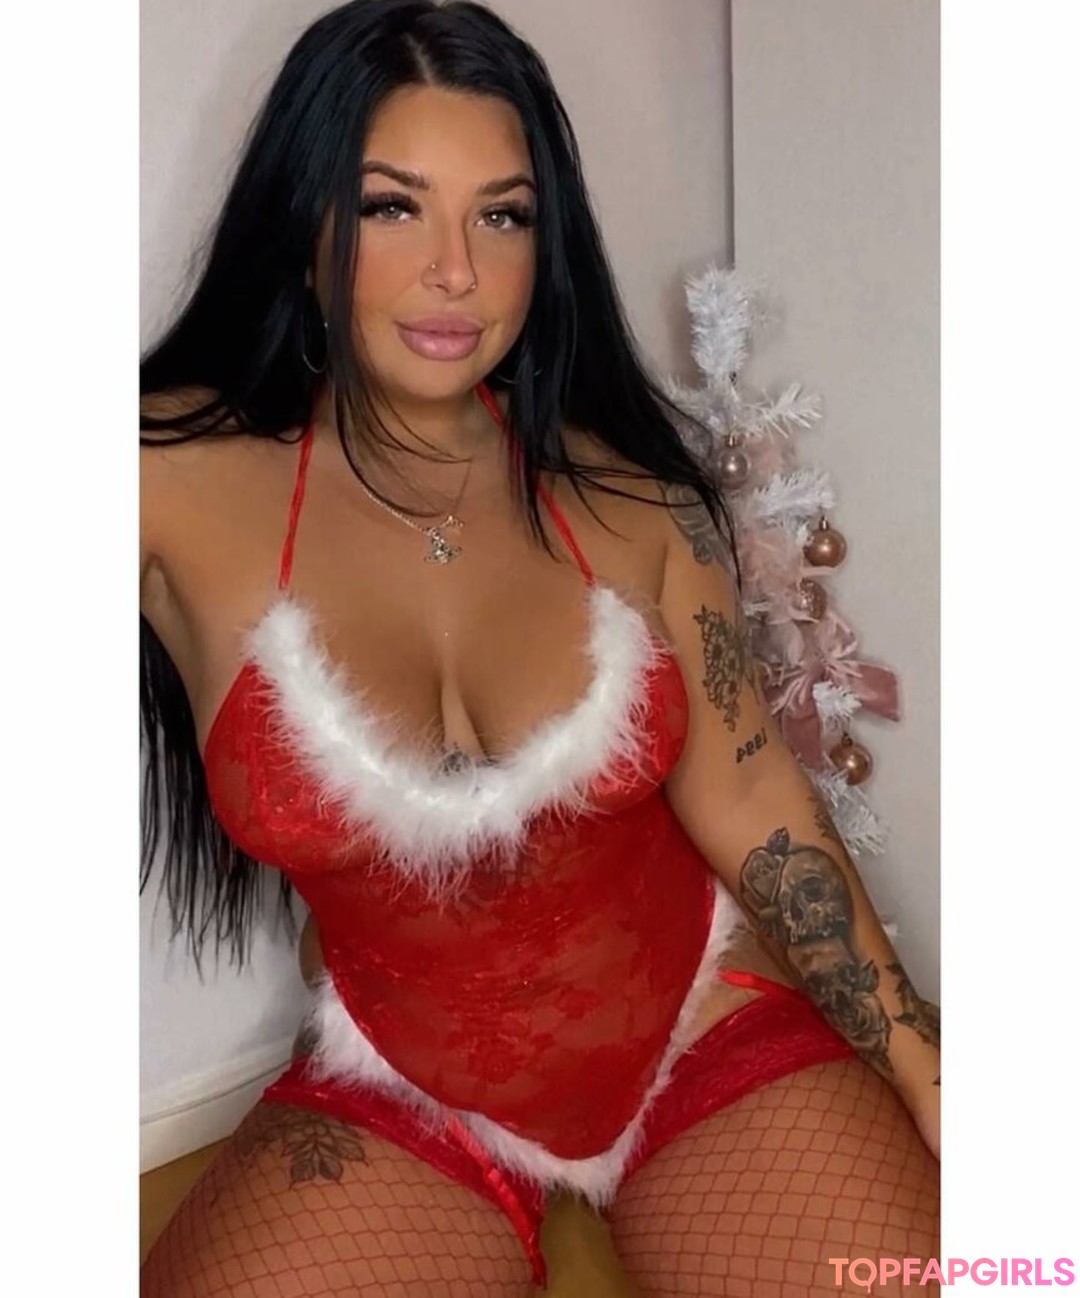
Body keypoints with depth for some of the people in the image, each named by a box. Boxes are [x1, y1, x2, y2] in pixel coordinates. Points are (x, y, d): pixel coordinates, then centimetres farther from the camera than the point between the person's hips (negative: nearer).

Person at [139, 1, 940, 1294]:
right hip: (395, 1109, 0)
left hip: (715, 1032, 1)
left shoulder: (631, 494, -9)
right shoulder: (181, 482, -12)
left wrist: (926, 1083, -6)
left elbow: (754, 810, -6)